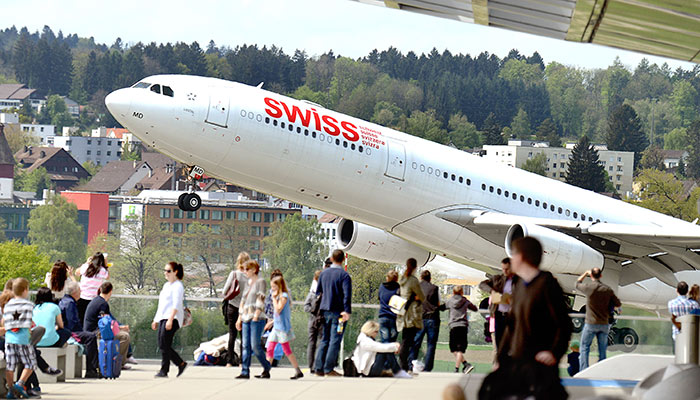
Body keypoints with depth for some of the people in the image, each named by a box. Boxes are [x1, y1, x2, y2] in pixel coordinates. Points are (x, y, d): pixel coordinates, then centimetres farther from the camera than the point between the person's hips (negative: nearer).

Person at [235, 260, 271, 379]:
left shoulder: (260, 282, -2)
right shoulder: (249, 283, 20)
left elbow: (261, 300, -10)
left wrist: (256, 316, -18)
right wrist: (239, 318, 19)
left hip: (256, 319, -7)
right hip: (246, 318, 7)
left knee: (255, 346, -11)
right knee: (246, 346, 1)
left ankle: (266, 369, 2)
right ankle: (245, 371, 0)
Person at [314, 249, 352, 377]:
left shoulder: (323, 273, 9)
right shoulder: (344, 275, -9)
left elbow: (318, 292, 17)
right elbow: (347, 294, -19)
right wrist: (347, 311, -22)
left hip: (324, 311, 6)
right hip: (337, 312, -6)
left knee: (324, 340, 13)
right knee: (335, 341, -3)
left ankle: (318, 368, 9)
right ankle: (329, 369, -6)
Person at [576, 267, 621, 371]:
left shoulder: (589, 287, -11)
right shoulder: (607, 289, -3)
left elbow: (577, 284, 11)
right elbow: (618, 304, 4)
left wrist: (586, 273, 22)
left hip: (591, 323, -3)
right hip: (604, 324, 3)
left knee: (584, 348, 7)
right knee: (602, 350, 10)